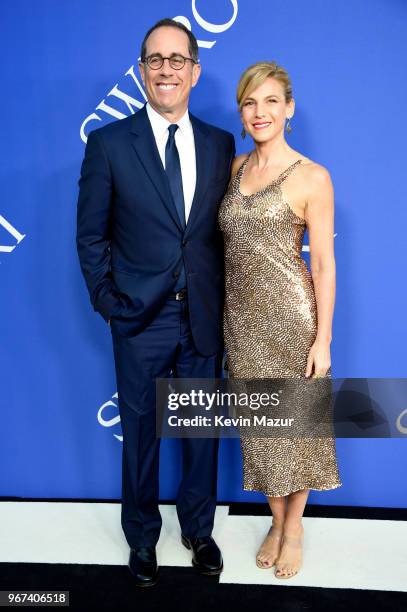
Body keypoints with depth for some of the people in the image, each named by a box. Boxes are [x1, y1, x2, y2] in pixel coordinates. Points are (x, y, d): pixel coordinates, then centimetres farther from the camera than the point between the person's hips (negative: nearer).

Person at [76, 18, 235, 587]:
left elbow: (226, 229, 7)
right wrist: (107, 300, -5)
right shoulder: (109, 143, -4)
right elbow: (91, 234, -1)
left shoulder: (221, 145, 4)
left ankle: (198, 529, 40)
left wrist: (223, 299, 1)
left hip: (205, 319, 2)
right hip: (141, 320, -2)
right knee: (140, 432, 14)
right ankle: (142, 537, 37)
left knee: (203, 430, 16)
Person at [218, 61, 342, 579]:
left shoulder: (312, 177, -8)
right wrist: (224, 318, 9)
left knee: (295, 423, 9)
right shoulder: (235, 168, 8)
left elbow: (324, 263, -8)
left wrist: (322, 338, -11)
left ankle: (294, 528, 32)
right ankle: (277, 522, 35)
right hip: (242, 316, 5)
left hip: (291, 315, -4)